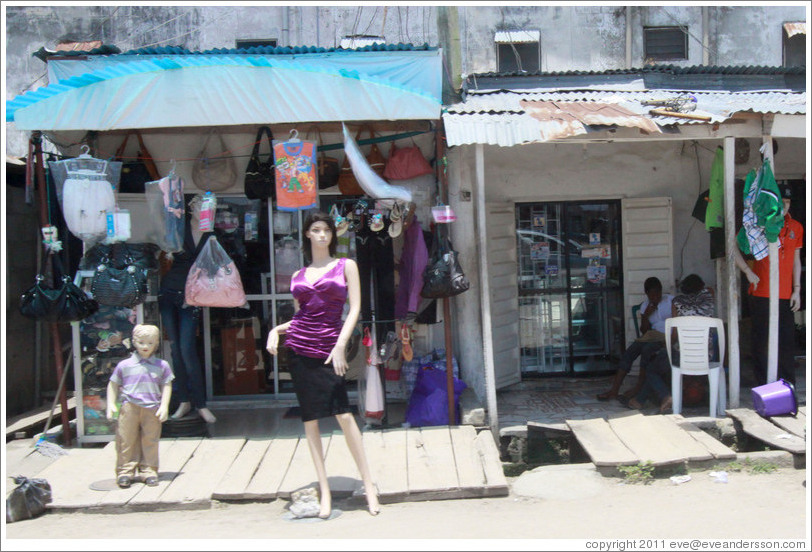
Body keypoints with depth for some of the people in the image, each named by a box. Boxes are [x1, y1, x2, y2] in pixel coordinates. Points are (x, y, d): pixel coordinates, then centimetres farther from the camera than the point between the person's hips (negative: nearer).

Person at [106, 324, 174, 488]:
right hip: (129, 408, 0)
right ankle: (125, 472, 9)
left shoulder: (162, 366, 7)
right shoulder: (124, 365, 5)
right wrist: (111, 405, 4)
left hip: (152, 410, 1)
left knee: (150, 441, 4)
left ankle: (149, 471, 14)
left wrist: (164, 406, -2)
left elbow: (166, 387, 8)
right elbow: (113, 385, 12)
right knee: (126, 440, 1)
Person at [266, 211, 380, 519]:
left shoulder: (346, 266, 6)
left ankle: (368, 484, -1)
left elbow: (354, 309, -1)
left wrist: (340, 346, -12)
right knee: (310, 420, 3)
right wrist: (276, 330, 0)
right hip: (299, 347, 3)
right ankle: (324, 491, 9)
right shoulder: (298, 276, 15)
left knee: (344, 415, -12)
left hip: (329, 348, -3)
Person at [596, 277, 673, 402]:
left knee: (647, 349, -33)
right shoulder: (645, 305, 11)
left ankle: (639, 388, -29)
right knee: (629, 351, -19)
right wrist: (646, 315, -9)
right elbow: (644, 331, 8)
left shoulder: (671, 300, -2)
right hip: (652, 336, 5)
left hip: (668, 337, -5)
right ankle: (614, 389, -24)